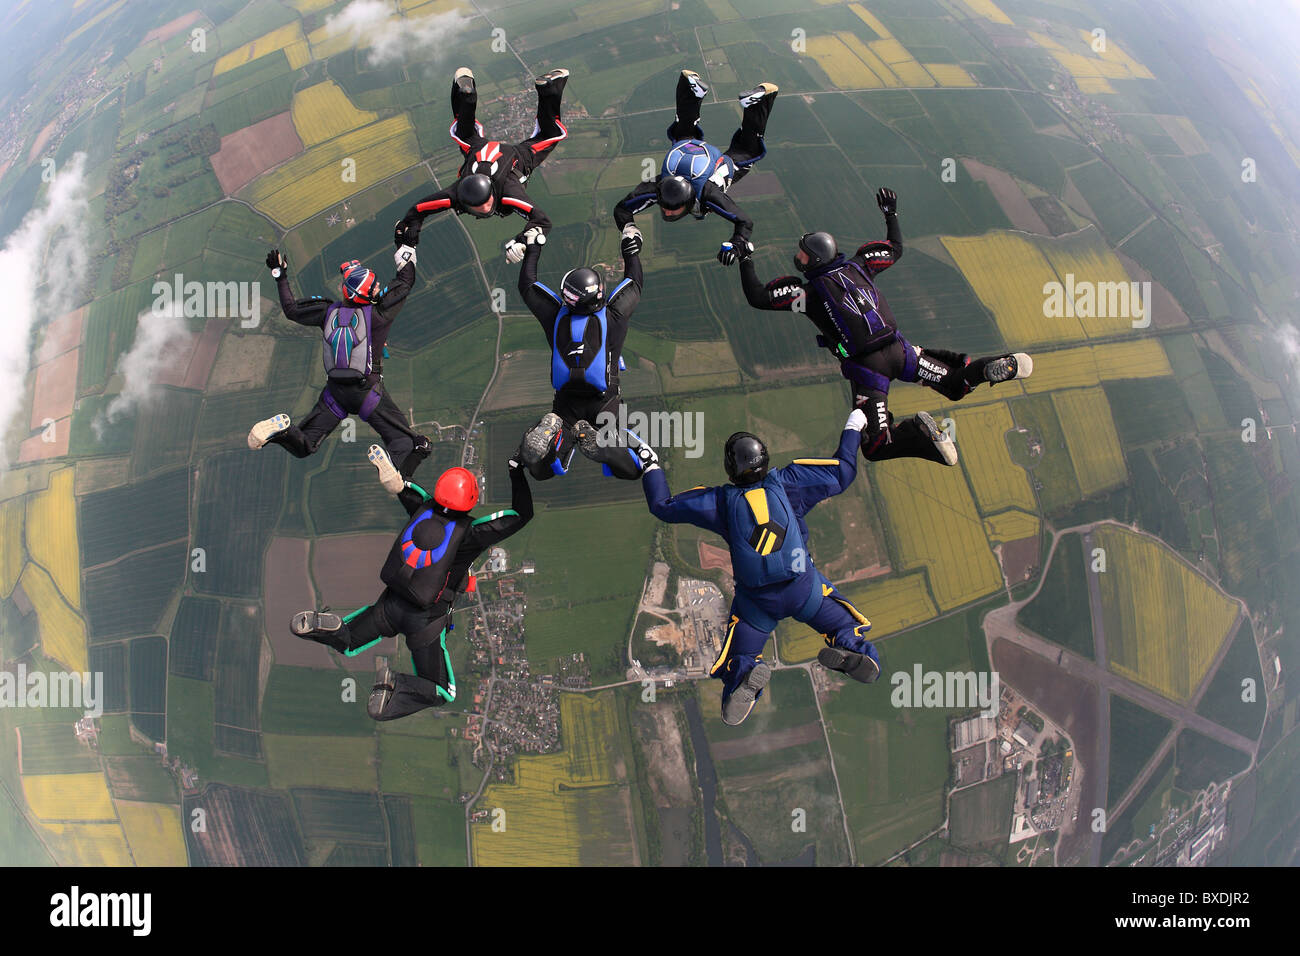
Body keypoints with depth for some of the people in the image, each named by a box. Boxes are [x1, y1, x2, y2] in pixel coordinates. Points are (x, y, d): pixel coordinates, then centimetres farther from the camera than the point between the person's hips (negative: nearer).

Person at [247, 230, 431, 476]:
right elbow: (406, 282, 2)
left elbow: (291, 310, 14)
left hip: (334, 391, 4)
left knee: (303, 446, 15)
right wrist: (407, 249, 16)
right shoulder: (377, 314, -12)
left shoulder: (328, 312, -3)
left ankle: (281, 430, -18)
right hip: (368, 389, -4)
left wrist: (280, 276, 25)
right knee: (404, 440, -2)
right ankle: (396, 469, -35)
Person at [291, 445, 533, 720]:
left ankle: (318, 624, -8)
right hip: (425, 620, -4)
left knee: (348, 644, 26)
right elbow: (522, 515, -9)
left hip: (390, 604, 4)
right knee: (442, 693, 11)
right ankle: (397, 686, -18)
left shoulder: (424, 509, -5)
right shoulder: (470, 533, -17)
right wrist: (516, 471, 1)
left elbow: (400, 485, 16)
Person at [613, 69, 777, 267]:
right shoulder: (654, 189, -44)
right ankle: (691, 84, 42)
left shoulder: (709, 195, -49)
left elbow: (745, 223, -45)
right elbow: (622, 208, -35)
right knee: (683, 132, 34)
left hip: (722, 163, -2)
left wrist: (734, 246, -63)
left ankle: (758, 100, 33)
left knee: (747, 150, 26)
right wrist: (628, 231, -56)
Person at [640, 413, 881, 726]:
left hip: (756, 599, 0)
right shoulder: (787, 482, 3)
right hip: (804, 587, 0)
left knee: (736, 662, 13)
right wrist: (852, 429, 28)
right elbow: (842, 473, 13)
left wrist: (651, 466, 24)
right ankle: (851, 650, -23)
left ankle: (746, 674, -25)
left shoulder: (720, 501, 2)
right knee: (850, 628, 15)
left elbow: (663, 506, 9)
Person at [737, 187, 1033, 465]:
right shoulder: (857, 266, 8)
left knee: (875, 448, -1)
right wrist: (891, 214, 36)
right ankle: (991, 368, -10)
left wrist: (746, 259, 4)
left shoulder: (808, 292, -6)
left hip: (866, 368, -5)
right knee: (955, 382, 21)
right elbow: (896, 250, 25)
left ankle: (918, 433, -28)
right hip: (899, 350, 5)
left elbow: (758, 297, -5)